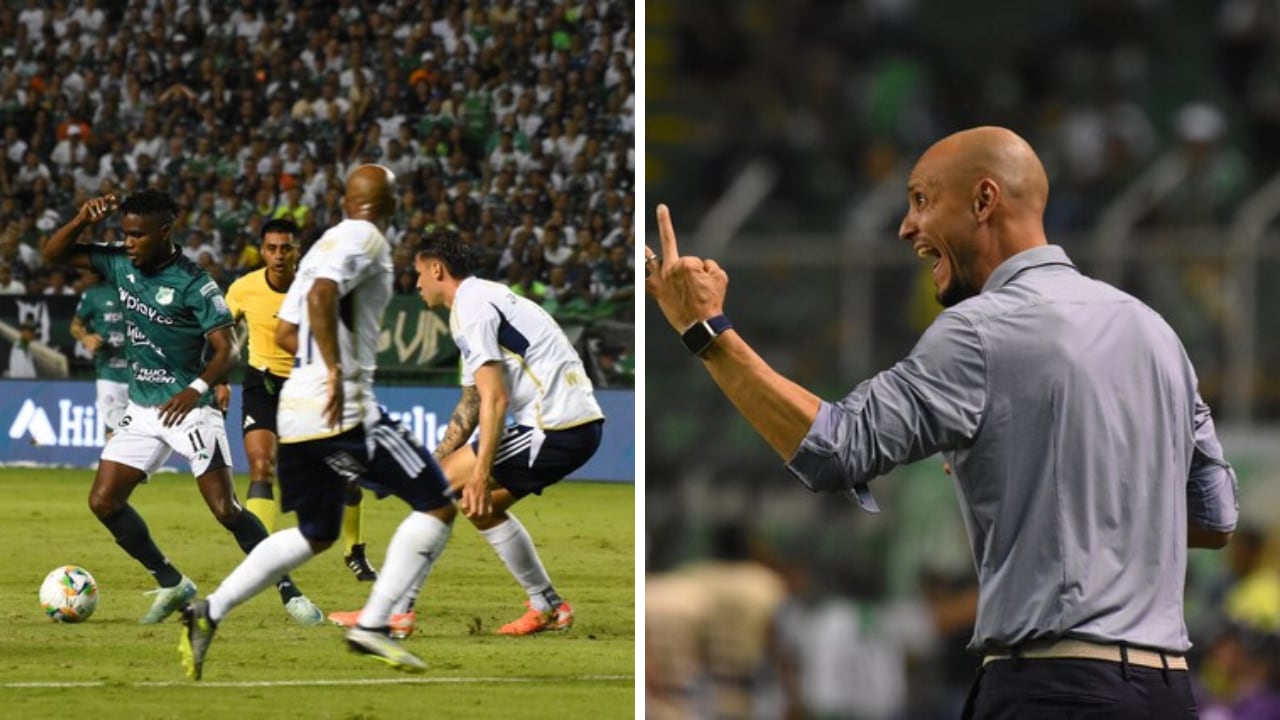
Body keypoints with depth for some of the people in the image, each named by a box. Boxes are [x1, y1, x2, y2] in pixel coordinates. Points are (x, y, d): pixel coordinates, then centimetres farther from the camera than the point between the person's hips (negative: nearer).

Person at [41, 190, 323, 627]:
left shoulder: (194, 285, -17)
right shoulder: (120, 265, 1)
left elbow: (227, 349, -19)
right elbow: (53, 254, 6)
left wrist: (198, 388, -37)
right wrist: (82, 221, -13)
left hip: (188, 408, -6)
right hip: (141, 410, 6)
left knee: (226, 510, -13)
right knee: (103, 501, -2)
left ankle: (290, 594, -3)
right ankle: (172, 586, 12)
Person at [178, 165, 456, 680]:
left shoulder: (324, 245, 20)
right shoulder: (365, 240, -6)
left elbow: (285, 333, 23)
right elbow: (321, 296, -23)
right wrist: (336, 371, -25)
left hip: (296, 409, 9)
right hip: (343, 410, -9)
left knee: (315, 534, 21)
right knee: (436, 507, -2)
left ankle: (209, 612, 9)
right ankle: (373, 624, -8)